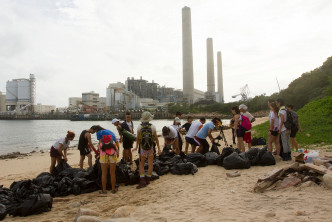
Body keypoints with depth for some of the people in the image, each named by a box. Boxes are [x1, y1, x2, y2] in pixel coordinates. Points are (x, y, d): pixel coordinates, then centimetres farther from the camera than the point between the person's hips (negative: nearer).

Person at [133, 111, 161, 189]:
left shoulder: (139, 127, -11)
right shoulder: (153, 126, -10)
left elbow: (137, 138, -3)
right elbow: (156, 138, -5)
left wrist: (136, 147, 11)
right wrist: (159, 148, 2)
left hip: (142, 148, 0)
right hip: (151, 148, 0)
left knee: (141, 165, 8)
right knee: (150, 164, 14)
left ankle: (142, 181, -2)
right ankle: (148, 180, 20)